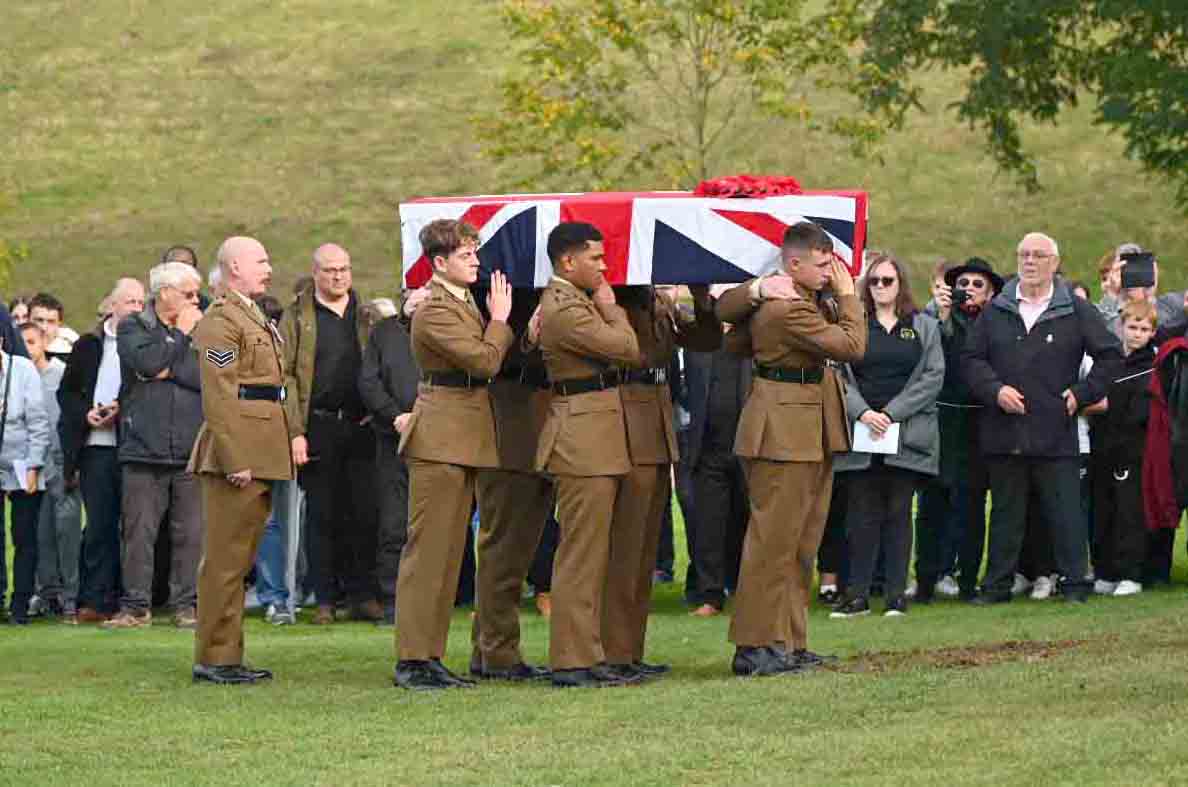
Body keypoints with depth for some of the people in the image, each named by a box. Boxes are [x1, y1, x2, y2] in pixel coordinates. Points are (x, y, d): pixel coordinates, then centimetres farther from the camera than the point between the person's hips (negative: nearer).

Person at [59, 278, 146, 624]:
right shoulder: (88, 345, 12)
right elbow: (66, 392, 14)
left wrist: (122, 410, -14)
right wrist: (86, 414, -3)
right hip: (96, 446, 2)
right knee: (99, 524, 0)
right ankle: (96, 600, 2)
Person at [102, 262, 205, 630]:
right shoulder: (132, 328, 7)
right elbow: (147, 362, -13)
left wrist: (169, 371, -8)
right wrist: (180, 334, -4)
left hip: (191, 451, 2)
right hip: (144, 448, -2)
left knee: (191, 533, 1)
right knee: (139, 531, -2)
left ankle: (186, 605, 9)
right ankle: (136, 607, 5)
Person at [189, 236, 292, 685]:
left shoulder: (255, 319, 21)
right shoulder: (221, 320, -11)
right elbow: (219, 398, -18)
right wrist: (235, 459, -22)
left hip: (259, 456, 10)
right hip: (237, 454, -10)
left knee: (240, 559, 12)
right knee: (226, 558, -7)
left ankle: (227, 656, 16)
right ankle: (214, 659, -4)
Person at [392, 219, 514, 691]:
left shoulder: (463, 304, 17)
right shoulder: (434, 311, -14)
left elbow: (485, 362, 19)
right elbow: (485, 361, -21)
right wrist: (500, 319, -7)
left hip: (462, 441, 10)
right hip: (441, 439, -10)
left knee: (449, 551, 10)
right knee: (427, 549, -8)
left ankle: (430, 656, 14)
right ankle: (411, 661, -7)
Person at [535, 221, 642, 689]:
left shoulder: (574, 302, 17)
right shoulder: (565, 309, -17)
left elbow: (628, 351, 19)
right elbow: (629, 348, -16)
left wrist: (606, 309, 11)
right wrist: (611, 309, -2)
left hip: (598, 440, 11)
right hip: (583, 440, -11)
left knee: (590, 555, 12)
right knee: (582, 555, -8)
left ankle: (585, 656, 17)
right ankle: (573, 662, -7)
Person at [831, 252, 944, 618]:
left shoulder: (924, 327, 8)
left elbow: (933, 377, -1)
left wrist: (892, 413, -10)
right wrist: (862, 412, -14)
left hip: (906, 434, 0)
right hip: (862, 434, 0)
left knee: (898, 512, 2)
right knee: (863, 513, 0)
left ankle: (896, 594, 4)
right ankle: (857, 594, 2)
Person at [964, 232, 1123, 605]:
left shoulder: (1076, 311, 3)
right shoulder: (996, 311, 9)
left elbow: (1111, 354, 6)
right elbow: (971, 359, 8)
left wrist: (1082, 394, -1)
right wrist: (995, 390, -8)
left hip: (1055, 432, -2)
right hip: (1004, 431, 2)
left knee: (1065, 513, -2)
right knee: (1005, 513, 9)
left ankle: (1074, 582, 4)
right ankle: (997, 584, 15)